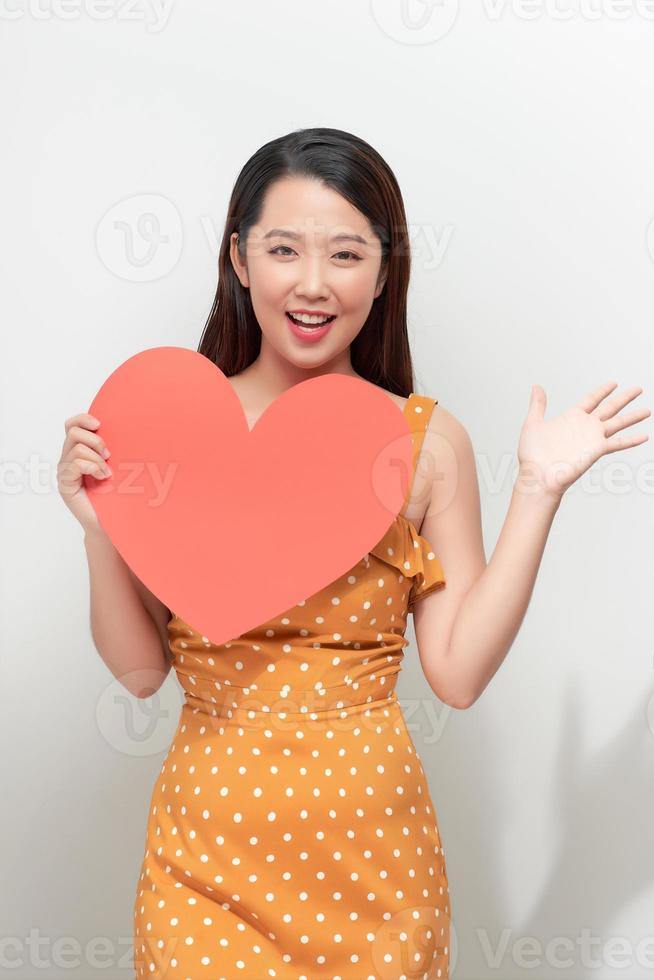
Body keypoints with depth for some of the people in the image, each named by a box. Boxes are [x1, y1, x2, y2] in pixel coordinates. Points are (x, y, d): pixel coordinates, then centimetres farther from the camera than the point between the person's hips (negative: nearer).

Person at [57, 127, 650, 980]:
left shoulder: (428, 440, -4)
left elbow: (459, 672, -7)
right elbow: (141, 668, -2)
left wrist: (536, 493, -9)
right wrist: (100, 526, -16)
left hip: (371, 837, 0)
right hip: (210, 840, 0)